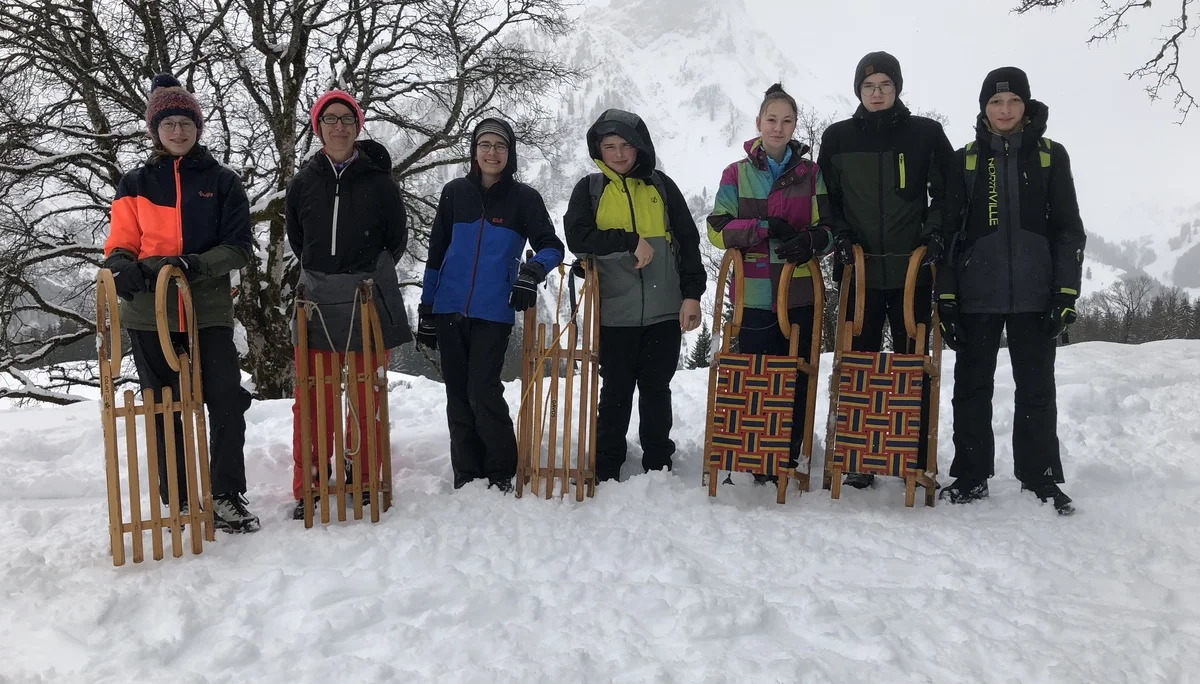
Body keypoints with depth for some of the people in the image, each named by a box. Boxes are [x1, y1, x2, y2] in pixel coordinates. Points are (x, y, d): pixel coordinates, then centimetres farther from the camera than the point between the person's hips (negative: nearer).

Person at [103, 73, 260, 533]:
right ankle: (176, 501, 20)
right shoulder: (136, 184, 7)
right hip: (149, 311, 1)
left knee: (227, 403, -6)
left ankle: (226, 498, 6)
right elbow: (120, 244, 8)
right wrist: (122, 266, -16)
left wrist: (196, 265, -19)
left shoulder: (222, 182, 4)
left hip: (209, 309, -1)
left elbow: (238, 247, -1)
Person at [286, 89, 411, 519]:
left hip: (368, 301, -1)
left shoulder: (379, 181, 0)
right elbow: (296, 239, 17)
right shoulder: (303, 182, 5)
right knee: (311, 398, 2)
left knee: (366, 397, 5)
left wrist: (370, 275, 9)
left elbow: (397, 239, 9)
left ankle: (362, 479, 19)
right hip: (317, 302, 2)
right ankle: (309, 487, 13)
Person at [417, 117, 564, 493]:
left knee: (483, 392, -10)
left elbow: (551, 247, -1)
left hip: (493, 312, -3)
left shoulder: (524, 198, 1)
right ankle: (466, 476, 18)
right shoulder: (455, 192, 8)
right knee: (458, 395, 7)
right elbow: (436, 253, 10)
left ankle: (500, 474, 7)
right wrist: (426, 309, 9)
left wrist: (532, 271, -24)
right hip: (449, 310, 3)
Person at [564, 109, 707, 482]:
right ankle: (606, 471, 17)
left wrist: (692, 295, -2)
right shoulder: (589, 189, 6)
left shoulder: (661, 185, 8)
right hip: (615, 312, -1)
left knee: (656, 389, 9)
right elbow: (577, 237, -10)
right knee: (616, 392, 6)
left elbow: (688, 242, 6)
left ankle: (658, 467, 19)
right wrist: (631, 241, -15)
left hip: (664, 309, 1)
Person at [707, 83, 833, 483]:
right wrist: (766, 228, -15)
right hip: (754, 296, -1)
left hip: (800, 296, 1)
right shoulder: (737, 174, 6)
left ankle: (787, 459, 17)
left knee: (797, 381, 4)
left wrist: (810, 241, -15)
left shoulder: (811, 173, 9)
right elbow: (718, 229, -1)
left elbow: (829, 227, 8)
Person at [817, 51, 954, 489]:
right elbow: (827, 199, 13)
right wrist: (841, 237, -2)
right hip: (859, 269, 1)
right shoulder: (837, 138, 9)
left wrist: (935, 229, -7)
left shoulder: (926, 134, 5)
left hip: (912, 269, -1)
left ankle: (917, 459, 12)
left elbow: (946, 192, 9)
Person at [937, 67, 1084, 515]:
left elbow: (1069, 228, 5)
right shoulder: (965, 159, 7)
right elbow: (948, 230, 5)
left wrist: (1067, 292, -4)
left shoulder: (1051, 155, 7)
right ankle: (970, 477, 14)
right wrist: (945, 297, -2)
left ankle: (1041, 479, 16)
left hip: (1034, 293, 0)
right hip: (976, 293, 1)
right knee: (972, 388, 5)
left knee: (1036, 389, 5)